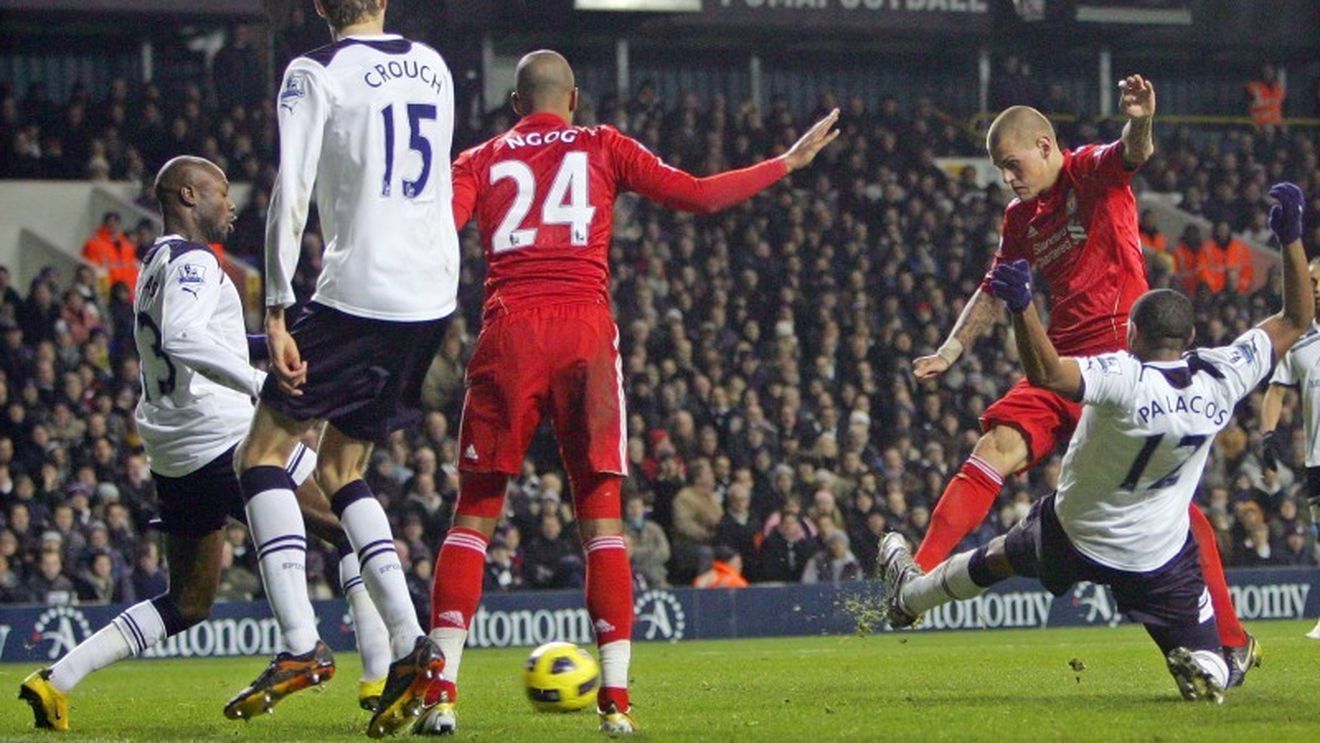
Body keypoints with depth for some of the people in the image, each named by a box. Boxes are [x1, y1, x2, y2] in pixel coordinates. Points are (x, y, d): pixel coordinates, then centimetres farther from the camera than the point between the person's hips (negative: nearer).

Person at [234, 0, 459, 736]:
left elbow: (291, 196, -14)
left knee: (265, 452, 4)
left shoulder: (316, 73, -6)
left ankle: (301, 640, -12)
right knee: (341, 468, 17)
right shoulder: (433, 66, 13)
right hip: (434, 299, 6)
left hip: (358, 291, -6)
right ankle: (410, 644, 2)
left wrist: (276, 313, -13)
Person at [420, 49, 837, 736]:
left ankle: (441, 693, -6)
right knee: (601, 518, 5)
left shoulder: (479, 161, 14)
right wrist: (788, 163, 20)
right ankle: (615, 699, -4)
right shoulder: (602, 148, 14)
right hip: (585, 331, 0)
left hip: (508, 333, 0)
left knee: (473, 518, 5)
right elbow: (699, 195, 9)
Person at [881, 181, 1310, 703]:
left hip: (1073, 535, -1)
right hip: (1160, 552, 1)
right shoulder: (1223, 378, -18)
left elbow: (1047, 373, -47)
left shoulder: (1124, 379, -31)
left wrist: (1020, 304, -55)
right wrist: (1290, 237, -9)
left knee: (999, 557, 29)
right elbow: (1295, 322, -7)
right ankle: (1199, 665, -29)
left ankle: (910, 594, 51)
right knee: (1206, 672, 5)